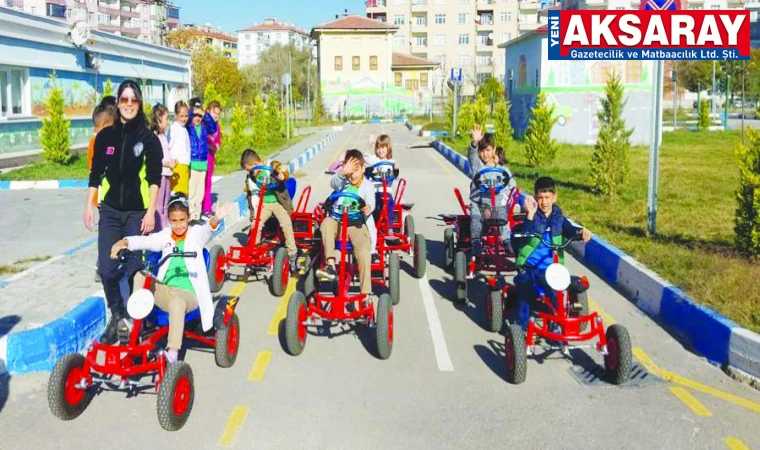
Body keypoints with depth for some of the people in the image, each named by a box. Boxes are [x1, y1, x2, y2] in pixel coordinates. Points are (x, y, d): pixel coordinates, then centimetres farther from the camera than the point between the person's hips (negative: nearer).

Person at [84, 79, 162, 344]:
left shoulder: (148, 139, -1)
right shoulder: (105, 136, 6)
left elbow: (154, 179, -4)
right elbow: (95, 174, 10)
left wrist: (151, 212, -11)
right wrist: (89, 205, 6)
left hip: (137, 212, -2)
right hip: (110, 211, 2)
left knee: (135, 269, -2)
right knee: (106, 269, -3)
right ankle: (117, 316, 18)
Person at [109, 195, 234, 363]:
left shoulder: (195, 234, 6)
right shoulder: (165, 236, 13)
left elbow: (207, 230, -17)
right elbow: (145, 241, -4)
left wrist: (216, 219, -42)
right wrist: (124, 242, -26)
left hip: (188, 294, -3)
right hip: (165, 290, 4)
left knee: (176, 302, -38)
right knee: (140, 276, -22)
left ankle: (172, 353, -39)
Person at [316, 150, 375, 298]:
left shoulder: (368, 186, 2)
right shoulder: (342, 182, 5)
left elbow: (370, 203, -17)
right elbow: (333, 183, -20)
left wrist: (368, 208, -43)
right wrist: (343, 172, -42)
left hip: (358, 224, -2)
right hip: (339, 222, 2)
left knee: (364, 253, -27)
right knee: (327, 222, -32)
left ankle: (365, 293, -22)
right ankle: (330, 265, -36)